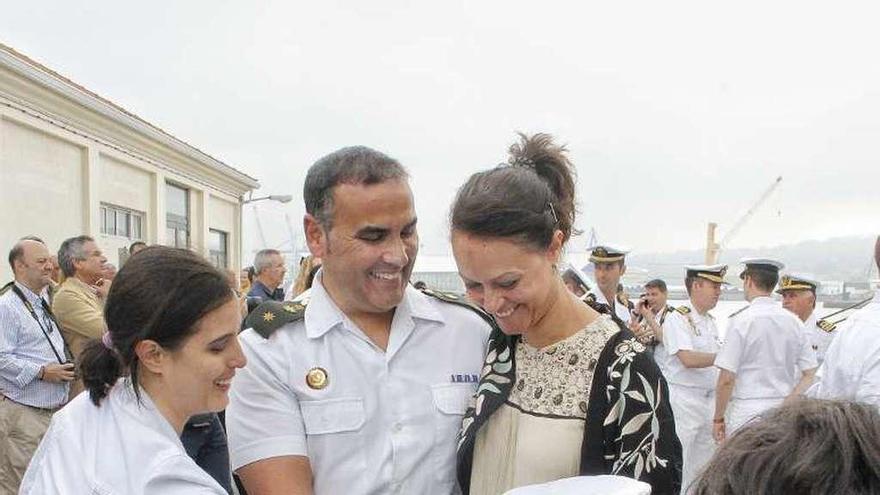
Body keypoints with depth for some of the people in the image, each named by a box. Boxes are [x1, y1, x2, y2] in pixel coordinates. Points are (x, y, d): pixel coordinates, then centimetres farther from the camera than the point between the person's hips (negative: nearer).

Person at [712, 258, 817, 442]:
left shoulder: (742, 321, -11)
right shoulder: (794, 322, 5)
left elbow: (726, 379, -12)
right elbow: (810, 373, 6)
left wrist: (718, 418, -2)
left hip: (747, 412, -5)